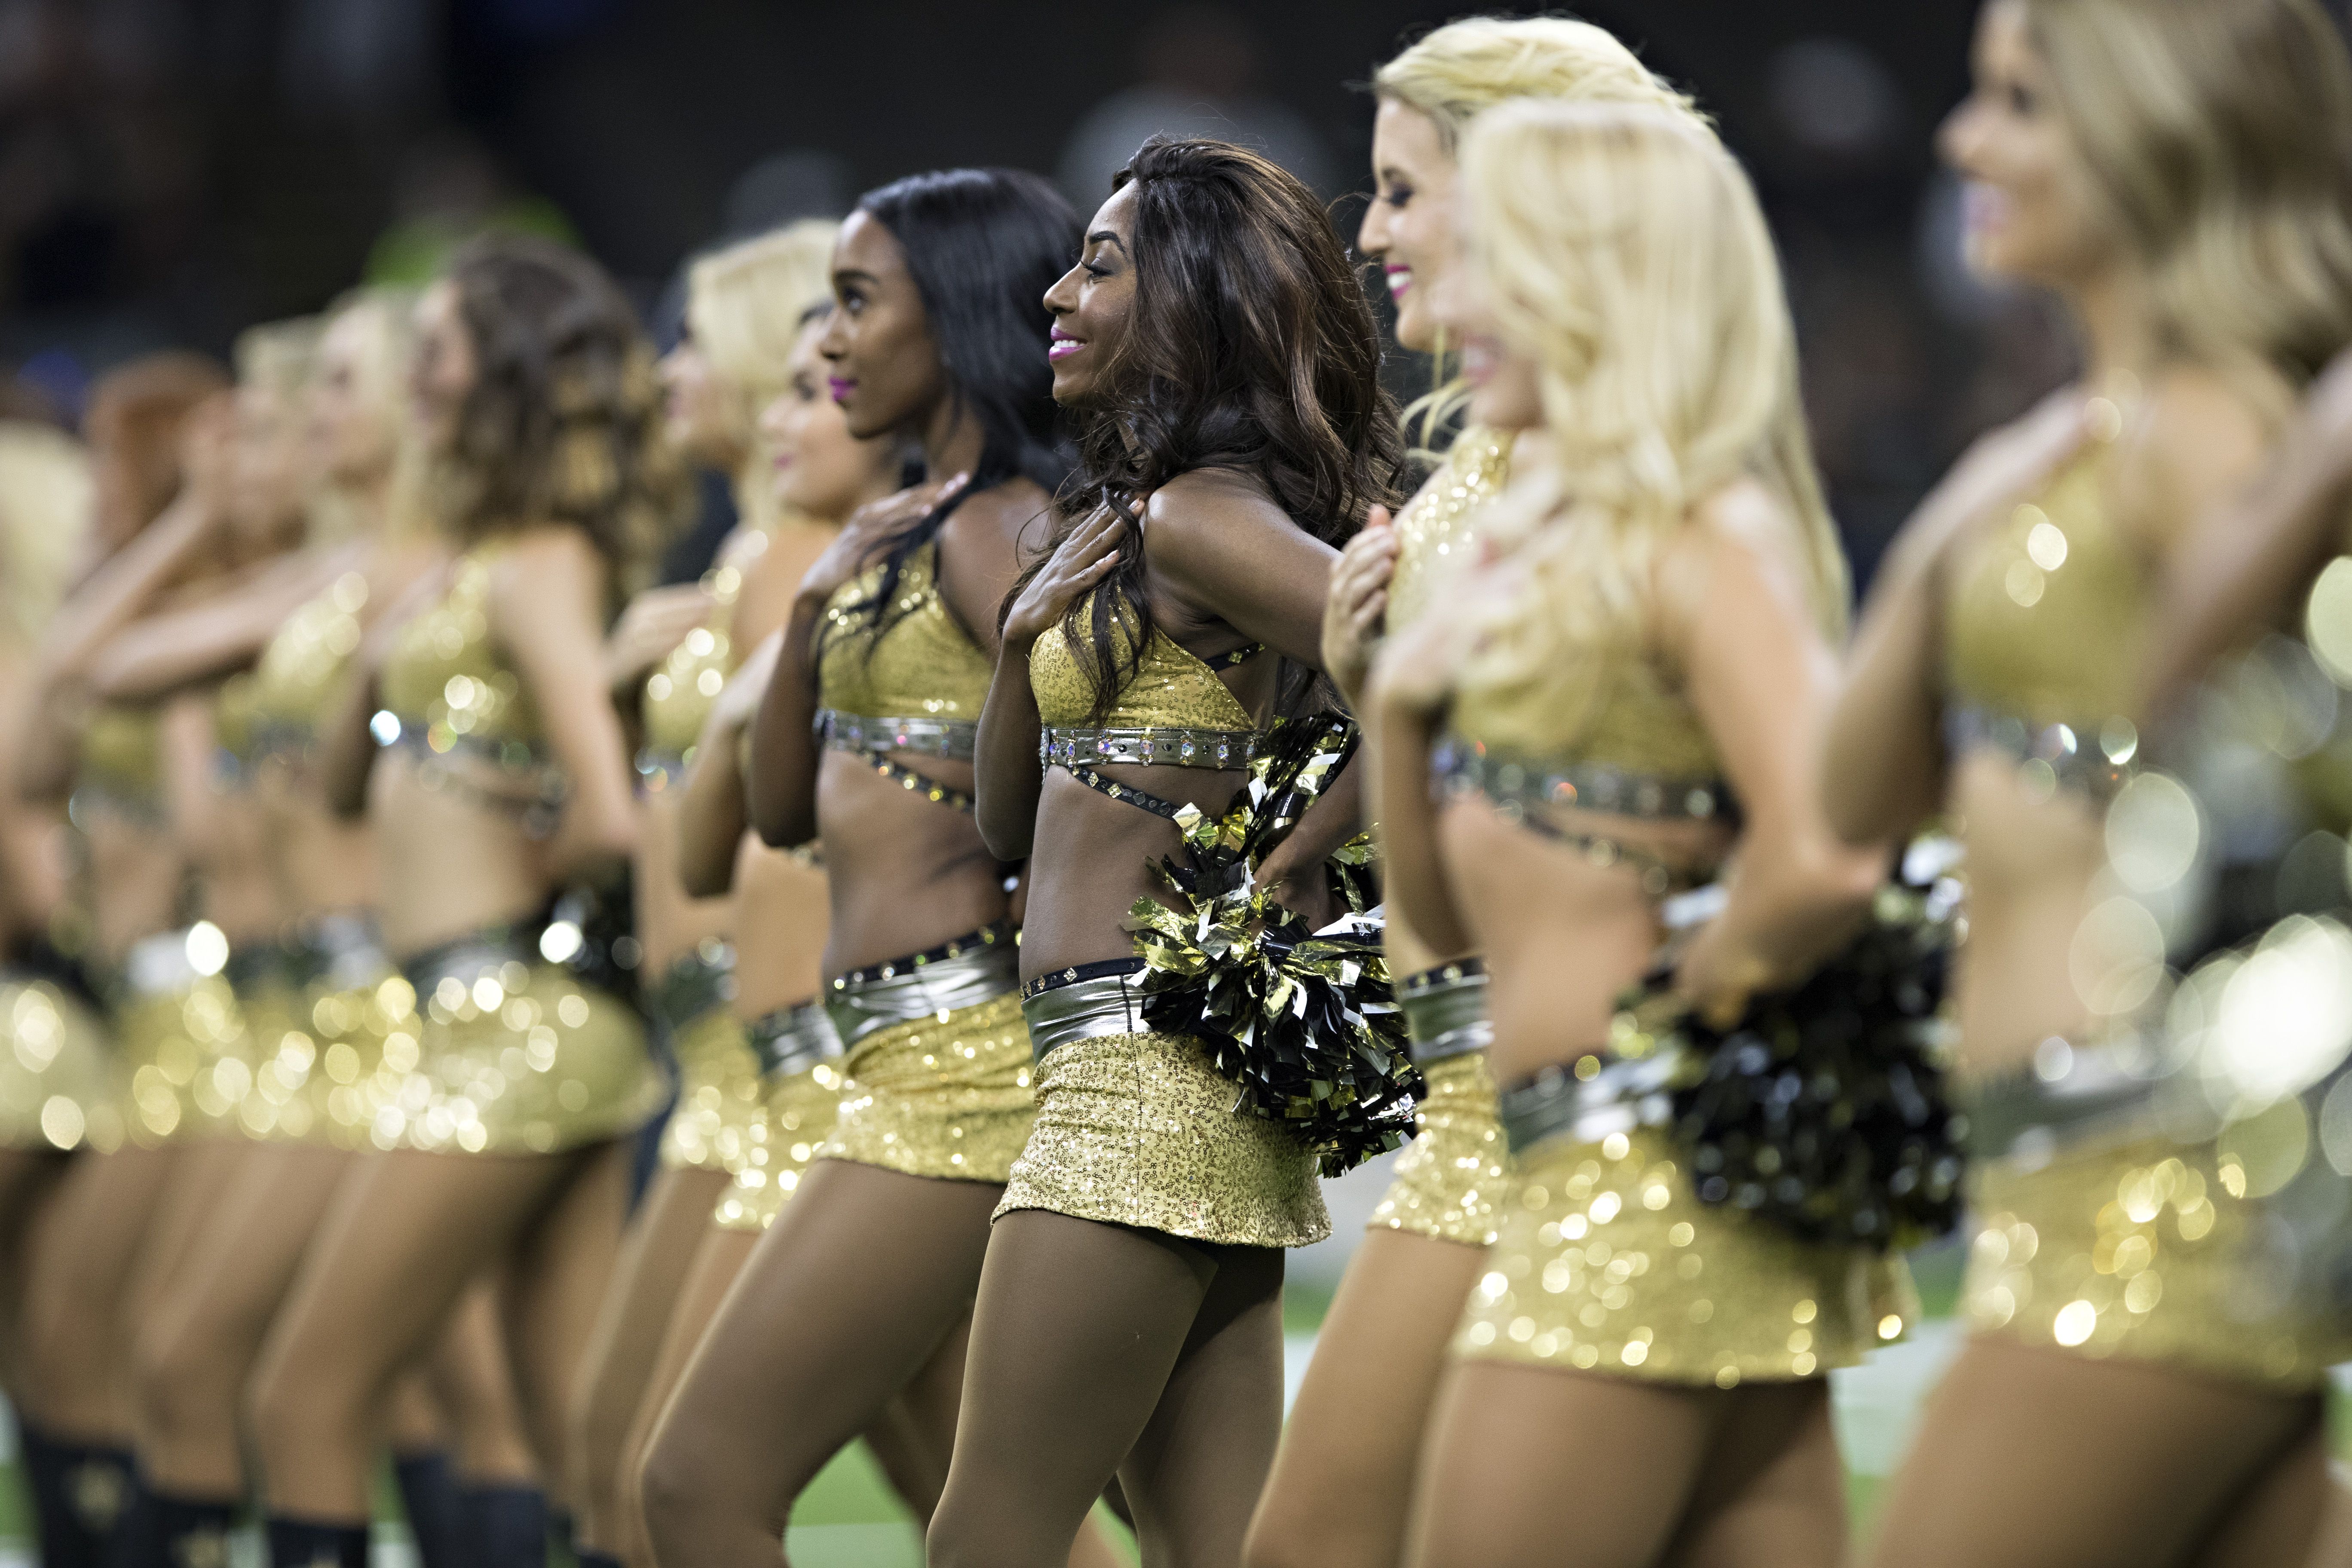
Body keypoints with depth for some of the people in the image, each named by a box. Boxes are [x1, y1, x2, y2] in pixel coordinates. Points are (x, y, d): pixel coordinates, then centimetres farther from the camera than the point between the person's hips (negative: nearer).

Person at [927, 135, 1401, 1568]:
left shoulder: (1196, 518, -12)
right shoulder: (1126, 524, 17)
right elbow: (1012, 818, 18)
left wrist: (1306, 853, -14)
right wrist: (1026, 631, 3)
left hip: (1143, 1061, -10)